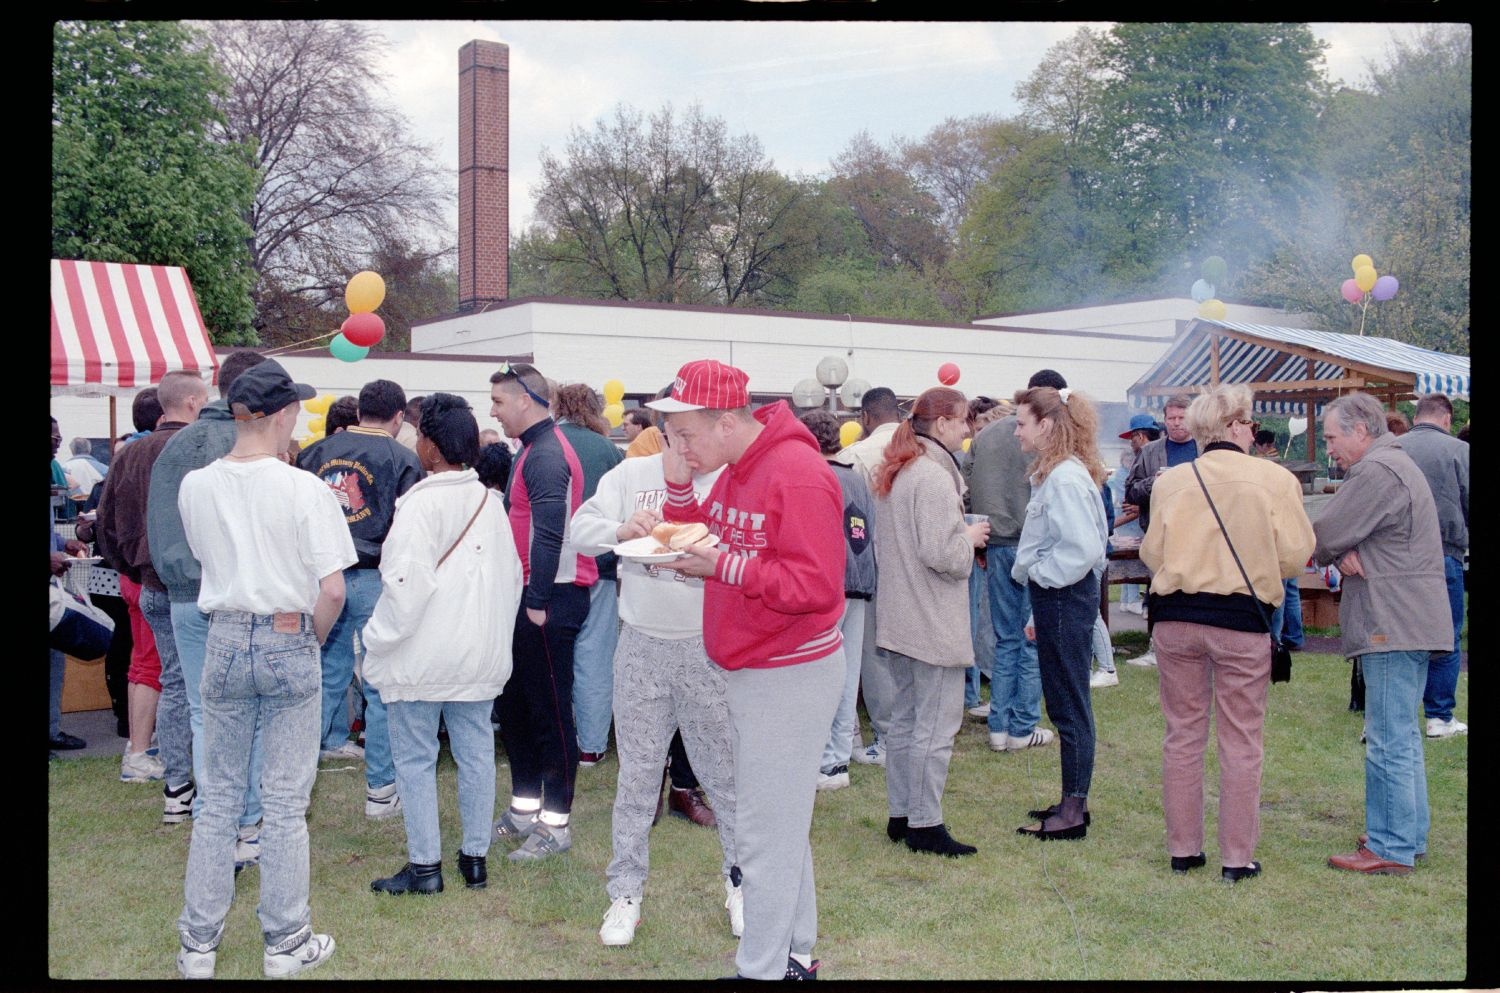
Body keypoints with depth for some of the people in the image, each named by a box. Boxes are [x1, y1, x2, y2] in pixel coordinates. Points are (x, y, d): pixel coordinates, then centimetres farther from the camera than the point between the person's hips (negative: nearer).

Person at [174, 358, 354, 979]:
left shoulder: (195, 487, -1)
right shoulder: (304, 489, -14)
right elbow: (332, 589, -15)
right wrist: (312, 638, 1)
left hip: (224, 641, 4)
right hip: (288, 643, -4)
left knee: (218, 798, 14)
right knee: (285, 802, 6)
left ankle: (197, 944, 21)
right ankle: (286, 944, 16)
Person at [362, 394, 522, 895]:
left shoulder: (422, 502, -16)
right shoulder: (490, 500, 6)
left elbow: (406, 584, -21)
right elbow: (512, 575, 12)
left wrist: (378, 639, -9)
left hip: (422, 656, -7)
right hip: (480, 655, 7)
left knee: (415, 758, 4)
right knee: (476, 752, 12)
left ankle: (425, 865, 9)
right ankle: (475, 857, 20)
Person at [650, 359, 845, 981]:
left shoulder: (798, 474, -20)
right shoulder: (733, 470, 9)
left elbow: (816, 586, -26)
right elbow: (706, 543, 14)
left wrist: (722, 566, -25)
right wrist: (679, 489, 0)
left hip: (791, 676, -9)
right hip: (749, 671, 9)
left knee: (765, 831, -3)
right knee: (780, 822, 18)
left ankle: (762, 968, 8)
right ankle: (796, 954, 31)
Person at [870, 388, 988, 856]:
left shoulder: (892, 473, 13)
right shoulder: (934, 476, -18)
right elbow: (942, 554, -24)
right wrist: (971, 537, -5)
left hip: (897, 618, 10)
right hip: (933, 623, -10)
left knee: (905, 717, 16)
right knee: (936, 724, -3)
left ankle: (900, 814, 23)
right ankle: (925, 825, 2)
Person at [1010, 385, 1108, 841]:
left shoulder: (1066, 478, -19)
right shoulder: (1054, 472, 13)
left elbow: (1083, 548, -28)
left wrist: (1039, 574, -14)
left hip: (1064, 598, -10)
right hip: (1054, 597, 10)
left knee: (1069, 706, -2)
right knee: (1065, 704, 16)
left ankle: (1073, 812, 6)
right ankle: (1072, 800, 25)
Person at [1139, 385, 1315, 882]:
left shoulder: (1171, 480, 0)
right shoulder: (1275, 479, -5)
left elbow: (1151, 553, 1)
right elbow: (1293, 556, -5)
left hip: (1175, 616, 2)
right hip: (1242, 618, -2)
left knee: (1183, 735, 13)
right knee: (1241, 742, 7)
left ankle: (1183, 848, 20)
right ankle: (1237, 857, 12)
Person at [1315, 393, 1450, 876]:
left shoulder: (1376, 472, -15)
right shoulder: (1396, 464, 20)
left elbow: (1324, 536, -13)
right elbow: (1350, 533, 14)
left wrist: (1335, 553, 8)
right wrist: (1346, 554, -7)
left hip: (1393, 624, -11)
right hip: (1410, 620, 11)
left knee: (1389, 741, -7)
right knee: (1403, 736, 17)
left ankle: (1390, 848, -2)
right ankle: (1410, 834, 26)